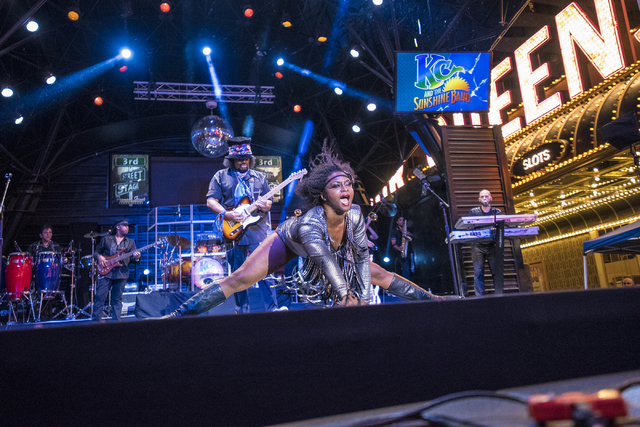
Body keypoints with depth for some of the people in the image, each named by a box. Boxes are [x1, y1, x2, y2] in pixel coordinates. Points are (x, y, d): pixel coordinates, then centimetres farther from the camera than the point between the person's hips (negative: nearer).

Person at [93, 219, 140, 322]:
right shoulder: (106, 239, 12)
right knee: (100, 297, -4)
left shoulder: (130, 242, 14)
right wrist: (99, 257, -7)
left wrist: (136, 257, -17)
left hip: (121, 273, 1)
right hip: (106, 272, -1)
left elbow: (132, 258, 6)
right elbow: (97, 251, 14)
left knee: (117, 299, 4)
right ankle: (96, 320, 3)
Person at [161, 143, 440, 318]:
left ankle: (431, 301, 20)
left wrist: (364, 299, -25)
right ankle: (176, 316, -10)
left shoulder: (355, 216, -27)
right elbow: (327, 263, -51)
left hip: (337, 250, 5)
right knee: (238, 280, -17)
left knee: (378, 274, 3)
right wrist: (346, 296, -57)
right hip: (288, 243, -5)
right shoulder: (308, 224, -43)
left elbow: (362, 258, -19)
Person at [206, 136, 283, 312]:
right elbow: (211, 200, 1)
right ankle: (242, 310, 19)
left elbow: (269, 200, 16)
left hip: (257, 230, 1)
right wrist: (226, 214, -15)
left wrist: (265, 205, -9)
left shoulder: (259, 177, 14)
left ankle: (272, 308, -1)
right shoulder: (221, 176, 8)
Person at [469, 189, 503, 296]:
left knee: (497, 271, -5)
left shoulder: (496, 212, 11)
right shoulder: (473, 212, 7)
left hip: (492, 245, 1)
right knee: (478, 272, -6)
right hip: (477, 246, -1)